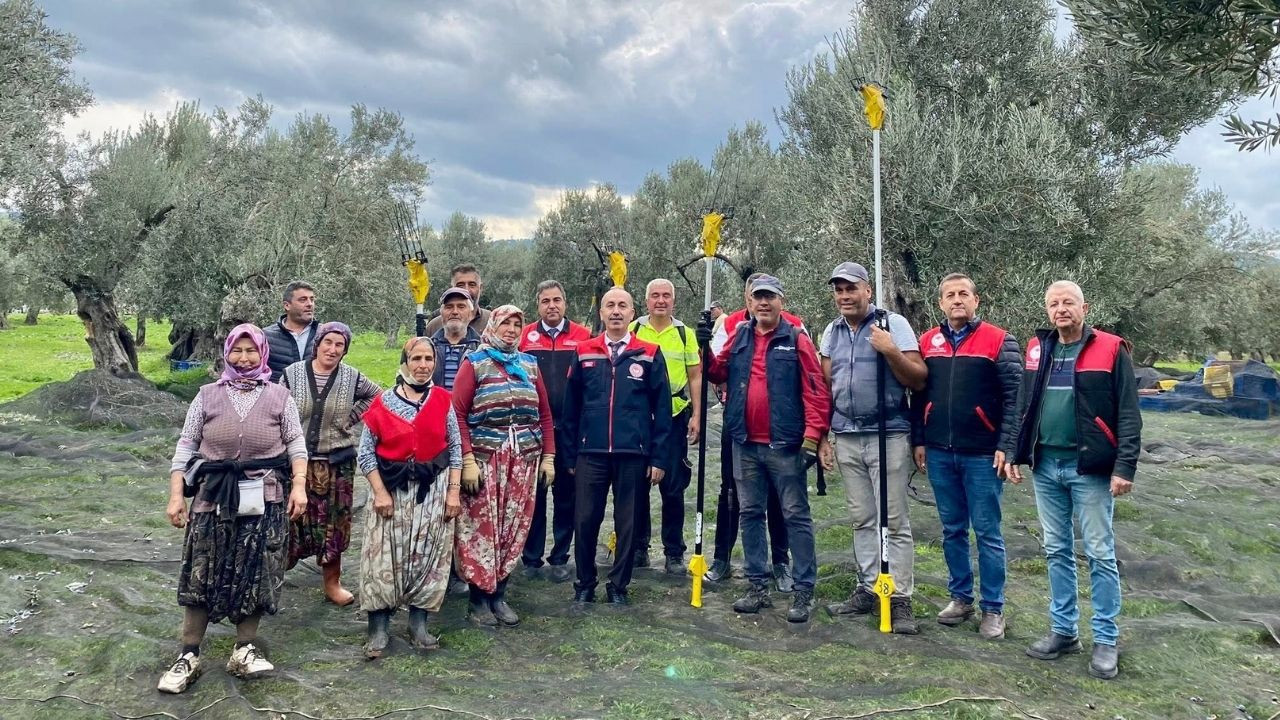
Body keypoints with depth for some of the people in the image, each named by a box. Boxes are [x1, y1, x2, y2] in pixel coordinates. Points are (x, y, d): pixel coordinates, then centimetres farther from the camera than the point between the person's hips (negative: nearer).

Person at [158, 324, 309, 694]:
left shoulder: (278, 395, 3)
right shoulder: (208, 395, 5)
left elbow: (296, 444, 4)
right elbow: (186, 446, 5)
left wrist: (299, 485, -8)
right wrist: (176, 495, -1)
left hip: (264, 499, 0)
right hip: (214, 497, 0)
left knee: (255, 575, 5)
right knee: (203, 575, 2)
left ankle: (244, 649, 18)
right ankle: (189, 655, 13)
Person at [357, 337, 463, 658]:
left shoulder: (443, 400, 1)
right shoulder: (383, 402, -3)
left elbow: (455, 448, 5)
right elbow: (366, 452, -1)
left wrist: (453, 492, 0)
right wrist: (380, 492, -9)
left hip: (433, 490, 2)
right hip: (392, 489, -1)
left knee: (428, 556, 6)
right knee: (386, 557, 1)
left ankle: (419, 624, 20)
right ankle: (378, 628, 11)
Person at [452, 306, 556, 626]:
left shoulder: (530, 365, 13)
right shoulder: (474, 363, 1)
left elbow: (544, 414, 13)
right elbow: (457, 414, -6)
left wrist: (548, 456, 6)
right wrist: (467, 460, -14)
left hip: (524, 459, 4)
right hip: (485, 458, -4)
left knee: (514, 528, 7)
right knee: (482, 528, -1)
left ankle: (499, 594, 20)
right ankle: (479, 598, 13)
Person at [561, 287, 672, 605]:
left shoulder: (649, 355, 2)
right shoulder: (584, 353, 6)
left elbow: (661, 409, 2)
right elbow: (571, 408, 9)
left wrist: (658, 457, -2)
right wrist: (570, 455, 6)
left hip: (634, 456, -1)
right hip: (591, 454, 1)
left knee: (627, 524, 8)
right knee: (585, 521, 4)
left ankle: (618, 587, 23)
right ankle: (585, 584, 22)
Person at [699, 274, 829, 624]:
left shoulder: (796, 340, -4)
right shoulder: (739, 338, 10)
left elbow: (815, 391, -8)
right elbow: (718, 373, 14)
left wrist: (812, 437, -16)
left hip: (784, 445, -5)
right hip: (745, 445, 5)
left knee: (796, 516, 1)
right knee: (751, 514, 11)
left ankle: (804, 591, 8)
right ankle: (758, 587, 21)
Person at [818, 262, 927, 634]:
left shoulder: (893, 324, -4)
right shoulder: (831, 332, 12)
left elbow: (919, 381, -6)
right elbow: (825, 388, 16)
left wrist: (891, 351, -21)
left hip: (888, 436, -5)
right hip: (847, 439, 5)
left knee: (895, 522, -1)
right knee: (862, 520, 11)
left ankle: (900, 599, 6)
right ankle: (869, 589, 21)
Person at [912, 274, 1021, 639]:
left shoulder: (999, 341, -4)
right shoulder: (928, 341, 8)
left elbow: (1014, 397, -6)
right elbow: (919, 394, 13)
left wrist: (1005, 447, -11)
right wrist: (919, 441, 9)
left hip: (982, 455, -4)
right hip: (940, 454, 4)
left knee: (987, 533, 3)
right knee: (952, 530, 13)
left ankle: (993, 608, 15)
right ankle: (960, 598, 26)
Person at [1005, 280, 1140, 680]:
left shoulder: (1110, 349, -5)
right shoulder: (1037, 349, 9)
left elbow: (1128, 413, -8)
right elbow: (1023, 407, 14)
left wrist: (1125, 467, -14)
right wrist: (1015, 453, 8)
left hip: (1090, 468, -5)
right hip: (1045, 467, 5)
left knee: (1100, 554, 2)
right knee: (1057, 551, 12)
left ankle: (1106, 640, 13)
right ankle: (1063, 630, 24)